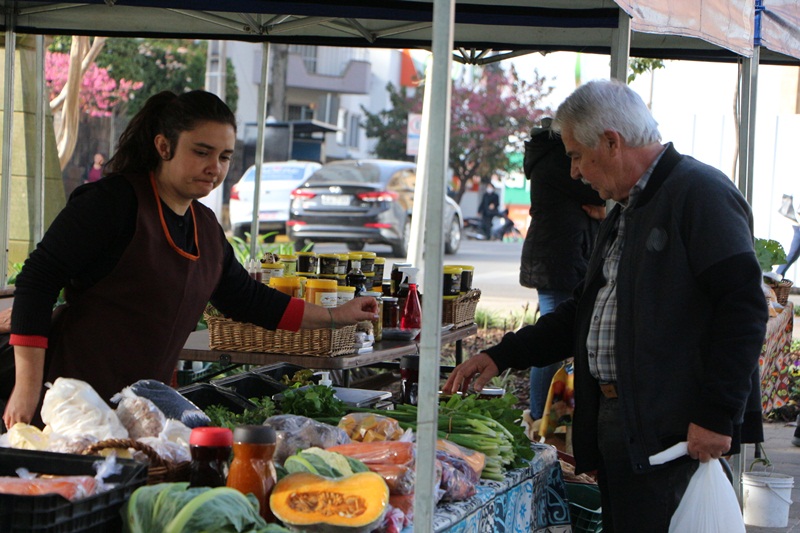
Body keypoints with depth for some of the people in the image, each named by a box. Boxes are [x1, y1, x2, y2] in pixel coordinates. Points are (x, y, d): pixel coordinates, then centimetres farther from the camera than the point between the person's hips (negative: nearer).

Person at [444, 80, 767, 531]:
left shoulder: (700, 193, -10)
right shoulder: (624, 213, 22)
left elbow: (744, 307, -18)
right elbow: (587, 313, 30)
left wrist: (717, 417, -21)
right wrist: (502, 356, 22)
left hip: (669, 432, -9)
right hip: (611, 426, 9)